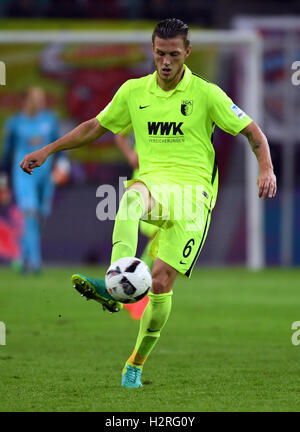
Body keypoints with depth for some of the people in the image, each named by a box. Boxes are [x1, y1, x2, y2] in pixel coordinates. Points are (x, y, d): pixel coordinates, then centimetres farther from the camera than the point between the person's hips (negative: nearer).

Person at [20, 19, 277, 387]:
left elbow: (252, 132, 5)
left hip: (193, 190, -2)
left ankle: (136, 365, 7)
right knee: (133, 192, -38)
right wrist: (47, 151, 19)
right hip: (153, 183, 2)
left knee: (161, 282, -12)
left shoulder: (206, 94, 1)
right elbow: (95, 127, 23)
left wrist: (266, 170, -13)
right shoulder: (134, 91, 11)